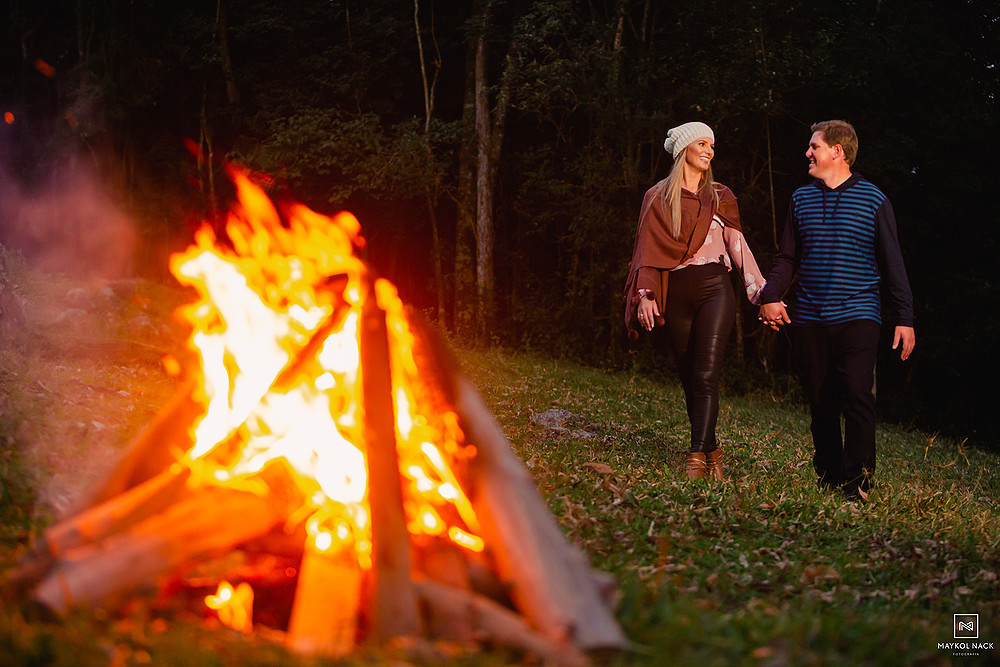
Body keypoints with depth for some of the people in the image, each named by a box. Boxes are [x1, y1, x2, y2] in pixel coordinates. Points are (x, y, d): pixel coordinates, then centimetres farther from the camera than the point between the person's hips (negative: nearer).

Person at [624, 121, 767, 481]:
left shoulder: (720, 197, 15)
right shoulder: (658, 197, 11)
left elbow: (738, 246, 12)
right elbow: (648, 249, 5)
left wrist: (761, 292, 3)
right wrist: (645, 294, -9)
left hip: (714, 288, -1)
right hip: (675, 294, 1)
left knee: (705, 376, -13)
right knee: (690, 380, 1)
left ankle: (697, 458, -18)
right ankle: (712, 451, 10)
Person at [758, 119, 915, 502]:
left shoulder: (873, 200, 4)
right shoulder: (802, 198, 14)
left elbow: (892, 263, 5)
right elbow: (787, 257, 15)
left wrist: (905, 318, 1)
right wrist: (770, 296, -2)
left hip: (857, 316, -3)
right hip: (809, 320, 4)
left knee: (857, 395, -15)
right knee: (820, 403, 4)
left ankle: (857, 484, -9)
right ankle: (828, 481, 13)